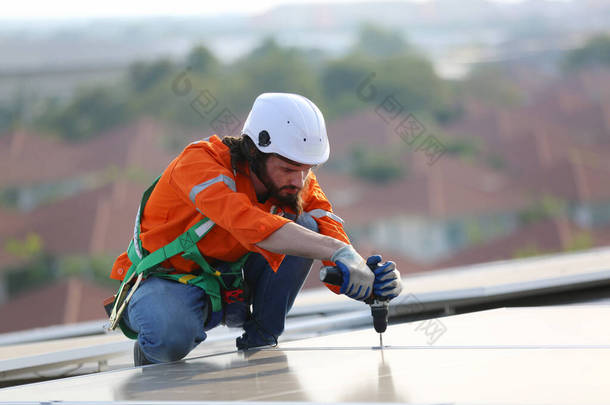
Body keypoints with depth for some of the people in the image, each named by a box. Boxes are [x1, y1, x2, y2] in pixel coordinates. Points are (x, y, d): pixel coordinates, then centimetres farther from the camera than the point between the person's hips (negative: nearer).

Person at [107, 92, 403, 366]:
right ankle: (151, 352, -2)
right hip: (165, 282, -5)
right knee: (171, 337, -40)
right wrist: (337, 250, -53)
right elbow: (248, 223, -45)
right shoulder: (201, 161, -28)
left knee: (306, 227, -17)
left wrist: (367, 282, -39)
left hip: (229, 288, 5)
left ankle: (260, 339, -7)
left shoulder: (301, 185, -8)